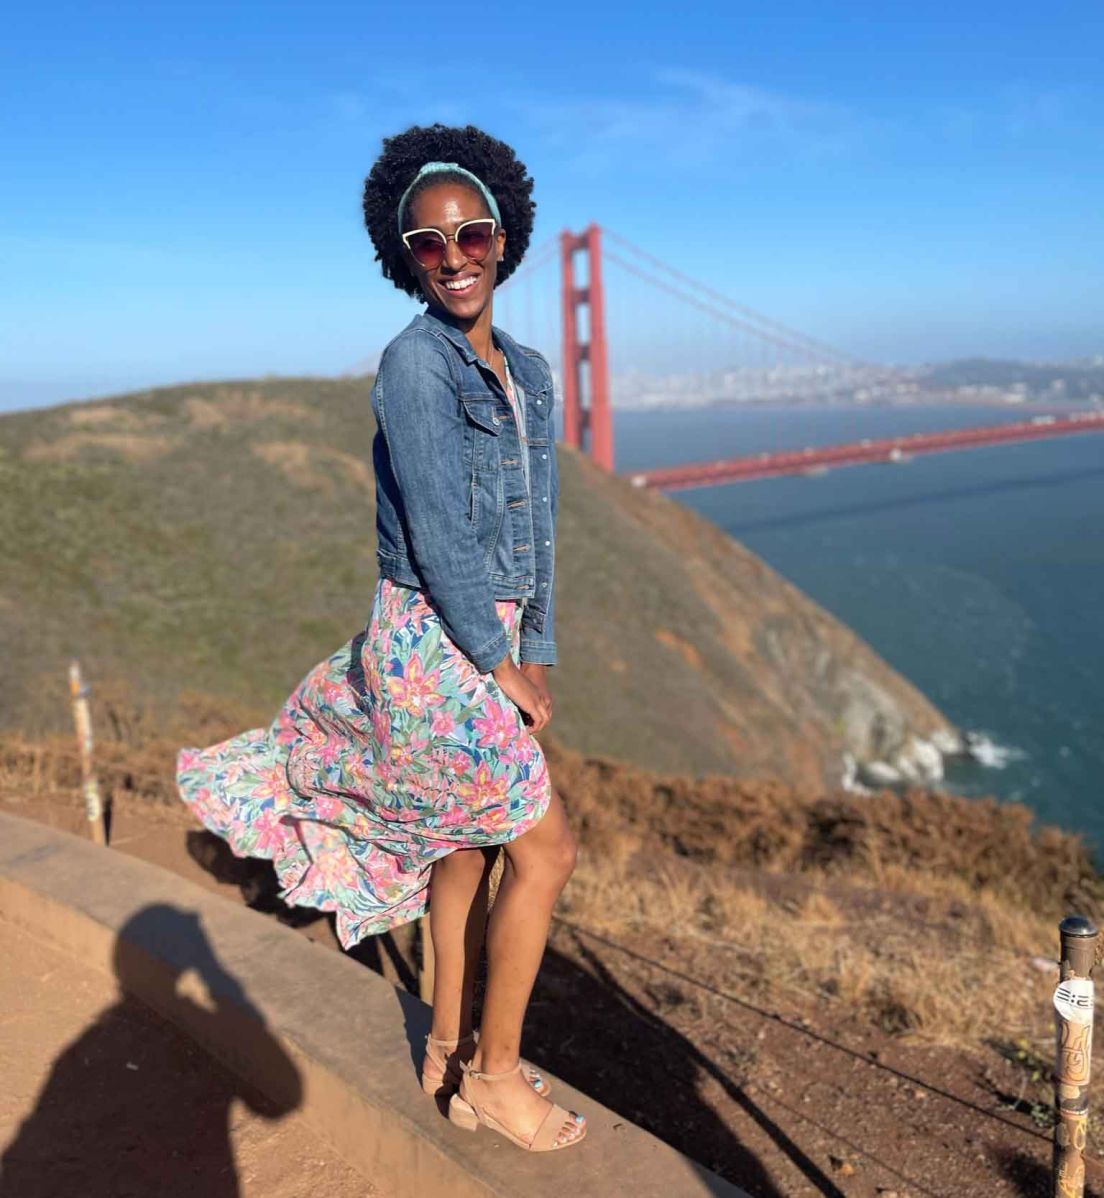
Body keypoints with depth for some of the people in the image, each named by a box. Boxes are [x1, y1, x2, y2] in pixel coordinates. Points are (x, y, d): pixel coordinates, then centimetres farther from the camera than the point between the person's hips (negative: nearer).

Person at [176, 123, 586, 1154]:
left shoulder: (529, 371, 9)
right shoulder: (414, 361, -14)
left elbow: (539, 527, 11)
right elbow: (438, 536, -18)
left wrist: (537, 653, 6)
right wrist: (500, 666, -12)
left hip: (490, 637, 7)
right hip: (433, 644, -7)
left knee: (465, 847, 16)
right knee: (543, 849, 0)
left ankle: (451, 1051, 33)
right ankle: (495, 1070, 18)